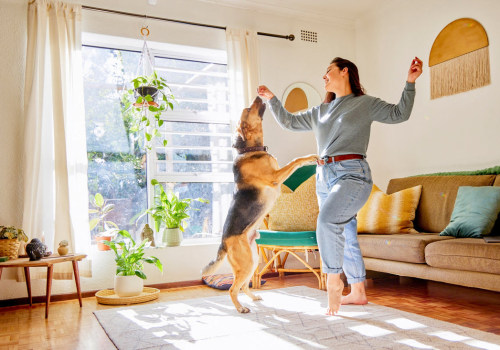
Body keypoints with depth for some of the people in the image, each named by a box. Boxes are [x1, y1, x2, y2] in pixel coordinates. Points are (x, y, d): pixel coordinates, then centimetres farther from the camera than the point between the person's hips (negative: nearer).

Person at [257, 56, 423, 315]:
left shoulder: (366, 104, 6)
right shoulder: (320, 111, 20)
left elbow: (399, 114, 4)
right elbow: (289, 122, 25)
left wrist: (410, 82, -4)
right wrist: (271, 99, 19)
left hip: (352, 174, -6)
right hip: (324, 177, 6)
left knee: (327, 220, -30)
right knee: (345, 236, 9)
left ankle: (333, 280, -15)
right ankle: (357, 292, 20)